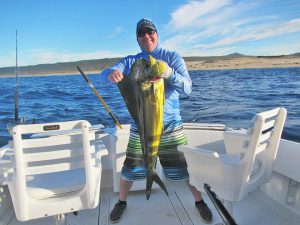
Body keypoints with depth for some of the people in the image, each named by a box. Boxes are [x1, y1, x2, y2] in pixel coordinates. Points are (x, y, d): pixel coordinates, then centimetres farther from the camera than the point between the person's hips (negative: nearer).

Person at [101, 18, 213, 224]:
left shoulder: (172, 57, -2)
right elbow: (106, 72, -6)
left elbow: (187, 88, -13)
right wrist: (112, 73, -31)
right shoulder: (131, 61, 6)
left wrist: (168, 73, -33)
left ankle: (199, 201, 35)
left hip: (171, 125, -1)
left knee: (187, 168, 7)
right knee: (129, 169, 8)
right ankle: (121, 202, 37)